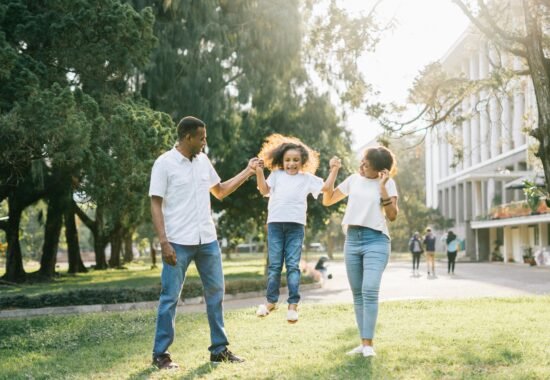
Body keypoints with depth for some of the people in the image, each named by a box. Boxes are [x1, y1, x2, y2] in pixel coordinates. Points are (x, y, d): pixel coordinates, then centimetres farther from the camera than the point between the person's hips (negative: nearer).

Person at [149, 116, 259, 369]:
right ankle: (160, 354, 9)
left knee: (215, 293, 10)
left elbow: (220, 191, 22)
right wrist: (163, 242, -17)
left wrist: (248, 172, 15)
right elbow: (156, 205, -9)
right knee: (170, 297, 0)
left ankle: (219, 349, 20)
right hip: (178, 242, -6)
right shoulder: (164, 164, -8)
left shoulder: (203, 161, 10)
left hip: (207, 240, 6)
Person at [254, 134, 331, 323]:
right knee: (274, 265, 5)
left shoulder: (307, 178, 12)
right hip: (275, 223, 1)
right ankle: (271, 301, 16)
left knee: (293, 265, -1)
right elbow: (264, 190, -2)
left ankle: (293, 305, 1)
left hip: (296, 225, 0)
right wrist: (259, 171, -13)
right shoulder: (276, 174, 11)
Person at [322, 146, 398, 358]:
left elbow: (392, 216, -8)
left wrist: (382, 187, -15)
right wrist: (333, 172, 7)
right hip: (352, 239, 5)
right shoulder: (353, 180, 11)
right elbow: (327, 200, 15)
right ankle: (363, 343, 11)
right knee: (357, 293, 6)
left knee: (369, 291, -18)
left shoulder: (387, 184, -1)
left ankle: (369, 344, -15)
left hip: (376, 240, -5)